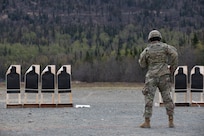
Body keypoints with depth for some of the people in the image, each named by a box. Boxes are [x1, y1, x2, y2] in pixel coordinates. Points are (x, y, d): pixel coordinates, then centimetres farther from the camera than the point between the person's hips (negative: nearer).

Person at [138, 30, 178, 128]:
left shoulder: (147, 50, 3)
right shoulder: (164, 46, 4)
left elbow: (142, 64, 10)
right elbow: (174, 54, -11)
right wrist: (173, 67, -1)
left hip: (151, 77, -2)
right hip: (164, 76, 2)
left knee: (148, 99, 0)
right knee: (167, 98, 8)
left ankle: (147, 122, -5)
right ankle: (171, 121, 5)